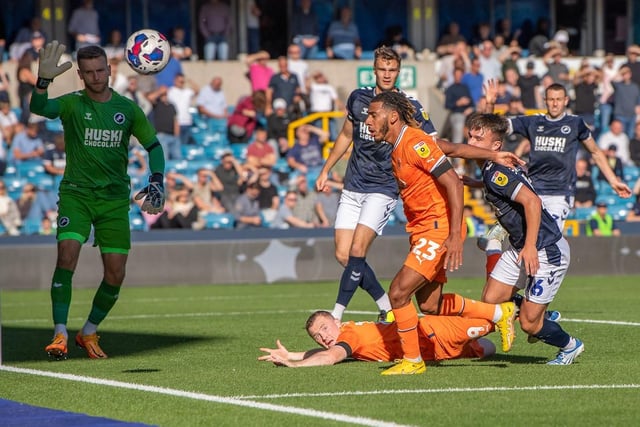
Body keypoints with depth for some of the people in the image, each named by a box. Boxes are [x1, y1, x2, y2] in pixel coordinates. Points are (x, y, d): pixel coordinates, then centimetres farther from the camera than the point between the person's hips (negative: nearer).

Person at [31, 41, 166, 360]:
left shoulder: (127, 109, 5)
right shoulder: (73, 104, -2)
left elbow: (153, 146, 11)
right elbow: (40, 109, -22)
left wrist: (157, 181, -5)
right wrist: (43, 80, -41)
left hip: (115, 198, 3)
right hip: (76, 193, -2)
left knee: (115, 273, -1)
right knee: (67, 256, -22)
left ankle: (89, 333, 19)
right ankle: (60, 335, -18)